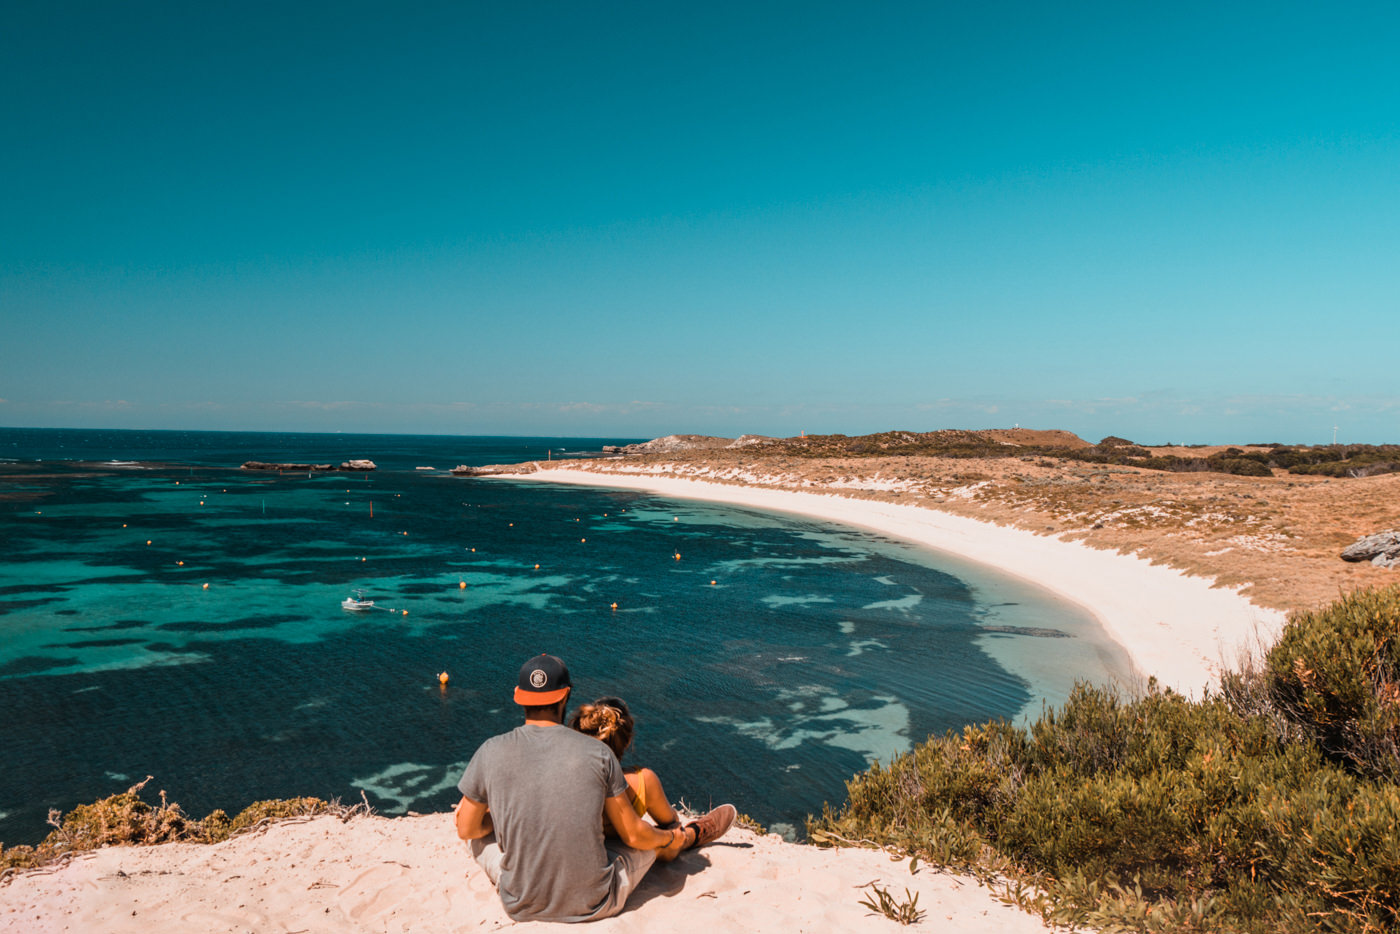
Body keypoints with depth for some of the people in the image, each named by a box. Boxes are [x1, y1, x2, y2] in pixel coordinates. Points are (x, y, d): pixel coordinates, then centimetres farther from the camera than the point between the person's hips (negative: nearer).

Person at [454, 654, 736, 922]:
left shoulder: (490, 752, -11)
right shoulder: (598, 753, -12)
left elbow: (466, 829, 2)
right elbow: (633, 835, -4)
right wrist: (674, 838, 17)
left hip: (520, 906, 1)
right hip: (594, 905, -1)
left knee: (479, 830, 28)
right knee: (661, 838, 25)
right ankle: (692, 834, 59)